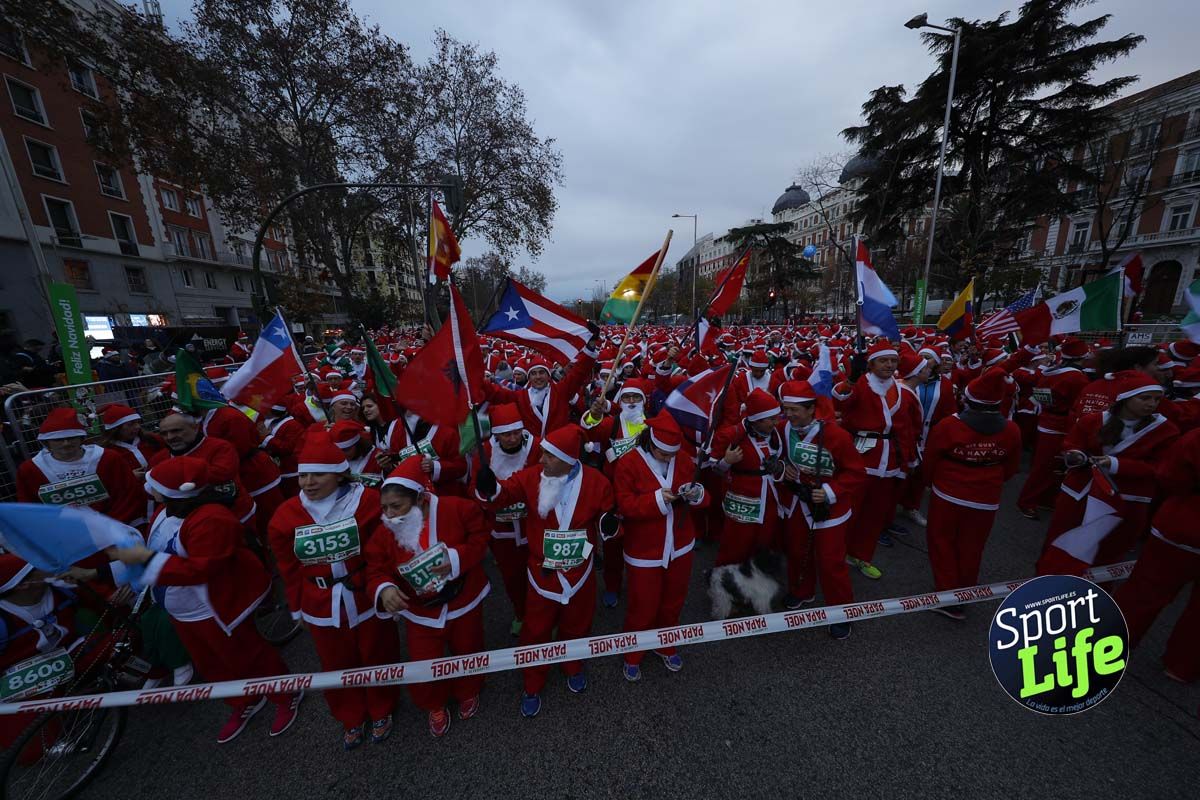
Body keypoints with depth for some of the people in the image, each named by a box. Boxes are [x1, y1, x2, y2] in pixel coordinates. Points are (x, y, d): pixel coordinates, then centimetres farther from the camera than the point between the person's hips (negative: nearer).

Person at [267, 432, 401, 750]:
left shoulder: (368, 501, -23)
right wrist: (298, 608, 8)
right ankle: (351, 719, 52)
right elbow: (290, 570, 2)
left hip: (368, 599, -2)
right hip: (321, 608, 3)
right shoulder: (284, 517, -11)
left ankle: (381, 712, 49)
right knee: (337, 664, 24)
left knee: (377, 658, 19)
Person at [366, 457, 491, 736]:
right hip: (420, 611, 2)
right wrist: (384, 589, -31)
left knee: (466, 650, 22)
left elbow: (480, 539, -16)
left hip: (463, 602, -1)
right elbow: (376, 570, -10)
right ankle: (435, 705, 48)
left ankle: (468, 692, 56)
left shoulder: (457, 509, -26)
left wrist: (458, 559, -30)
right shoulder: (383, 533, -15)